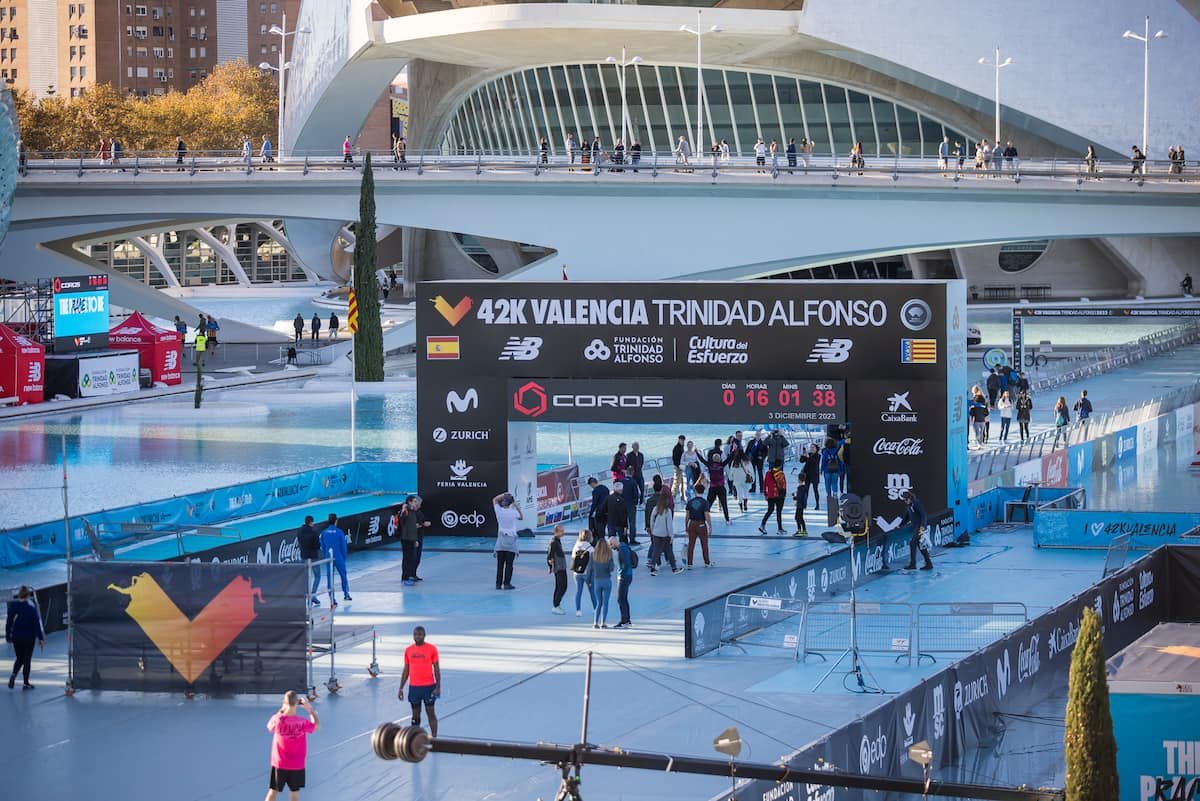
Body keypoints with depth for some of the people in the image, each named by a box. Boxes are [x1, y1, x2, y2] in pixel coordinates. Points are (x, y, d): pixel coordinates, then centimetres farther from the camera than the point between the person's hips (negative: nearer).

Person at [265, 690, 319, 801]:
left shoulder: (277, 719, -17)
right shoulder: (302, 722, -17)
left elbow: (270, 726, 9)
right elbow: (316, 725, 5)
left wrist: (281, 710, 11)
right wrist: (310, 709, 9)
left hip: (279, 764, 0)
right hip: (297, 765, 0)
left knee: (273, 792, 10)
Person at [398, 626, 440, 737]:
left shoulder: (432, 649, -4)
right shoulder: (408, 650, 6)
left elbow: (436, 668, -2)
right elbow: (406, 670, 12)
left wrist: (438, 687, -9)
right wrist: (401, 688, 9)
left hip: (429, 686, -3)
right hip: (414, 687, 3)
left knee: (430, 712, -1)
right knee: (415, 714, 8)